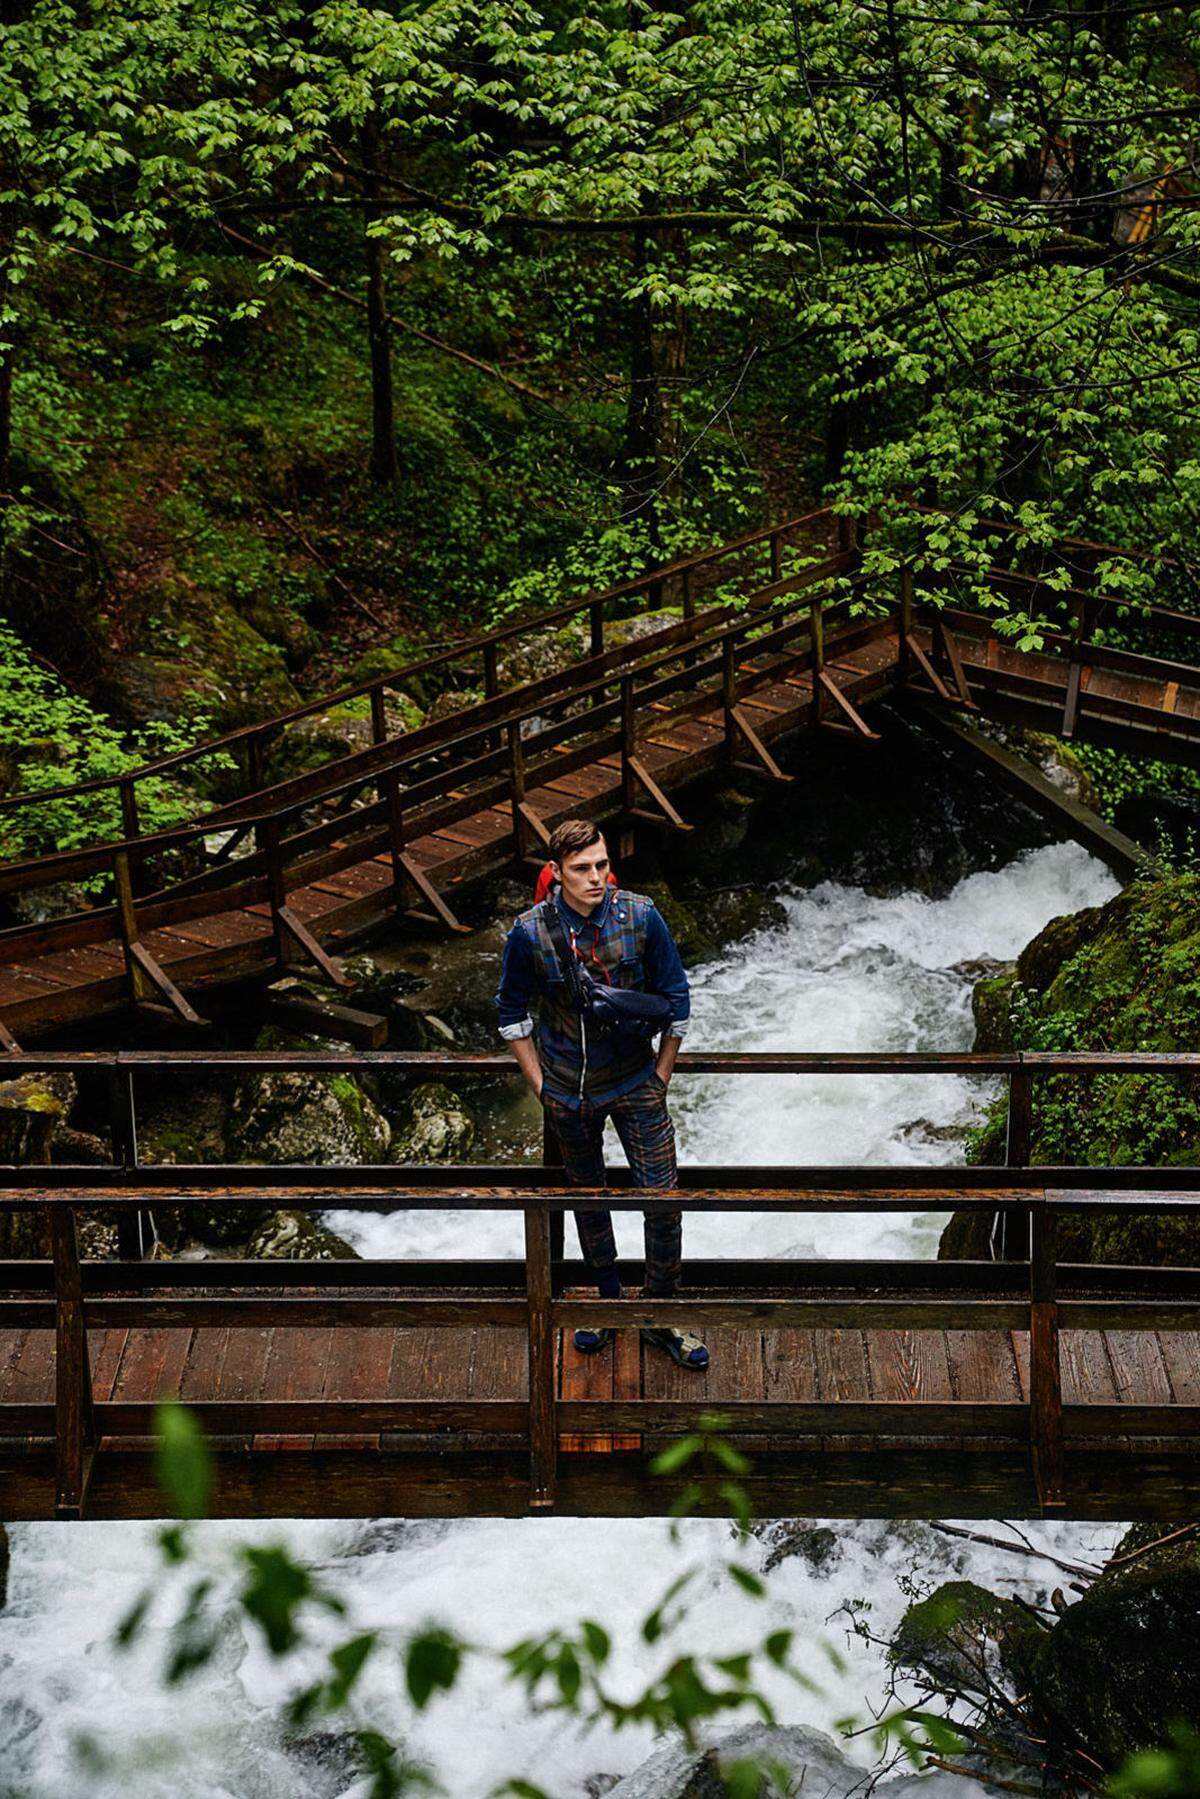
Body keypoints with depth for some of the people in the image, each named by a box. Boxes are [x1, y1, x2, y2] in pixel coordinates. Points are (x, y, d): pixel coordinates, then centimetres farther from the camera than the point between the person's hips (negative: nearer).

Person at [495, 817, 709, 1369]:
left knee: (664, 1199, -2)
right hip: (569, 1093, 0)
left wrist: (660, 1081, 1)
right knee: (587, 1196, 16)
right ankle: (608, 1299, 37)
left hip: (635, 1083, 0)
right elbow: (513, 1013, 1)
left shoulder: (641, 918, -14)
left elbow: (675, 1001, -1)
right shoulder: (531, 933, -16)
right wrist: (541, 1086, 0)